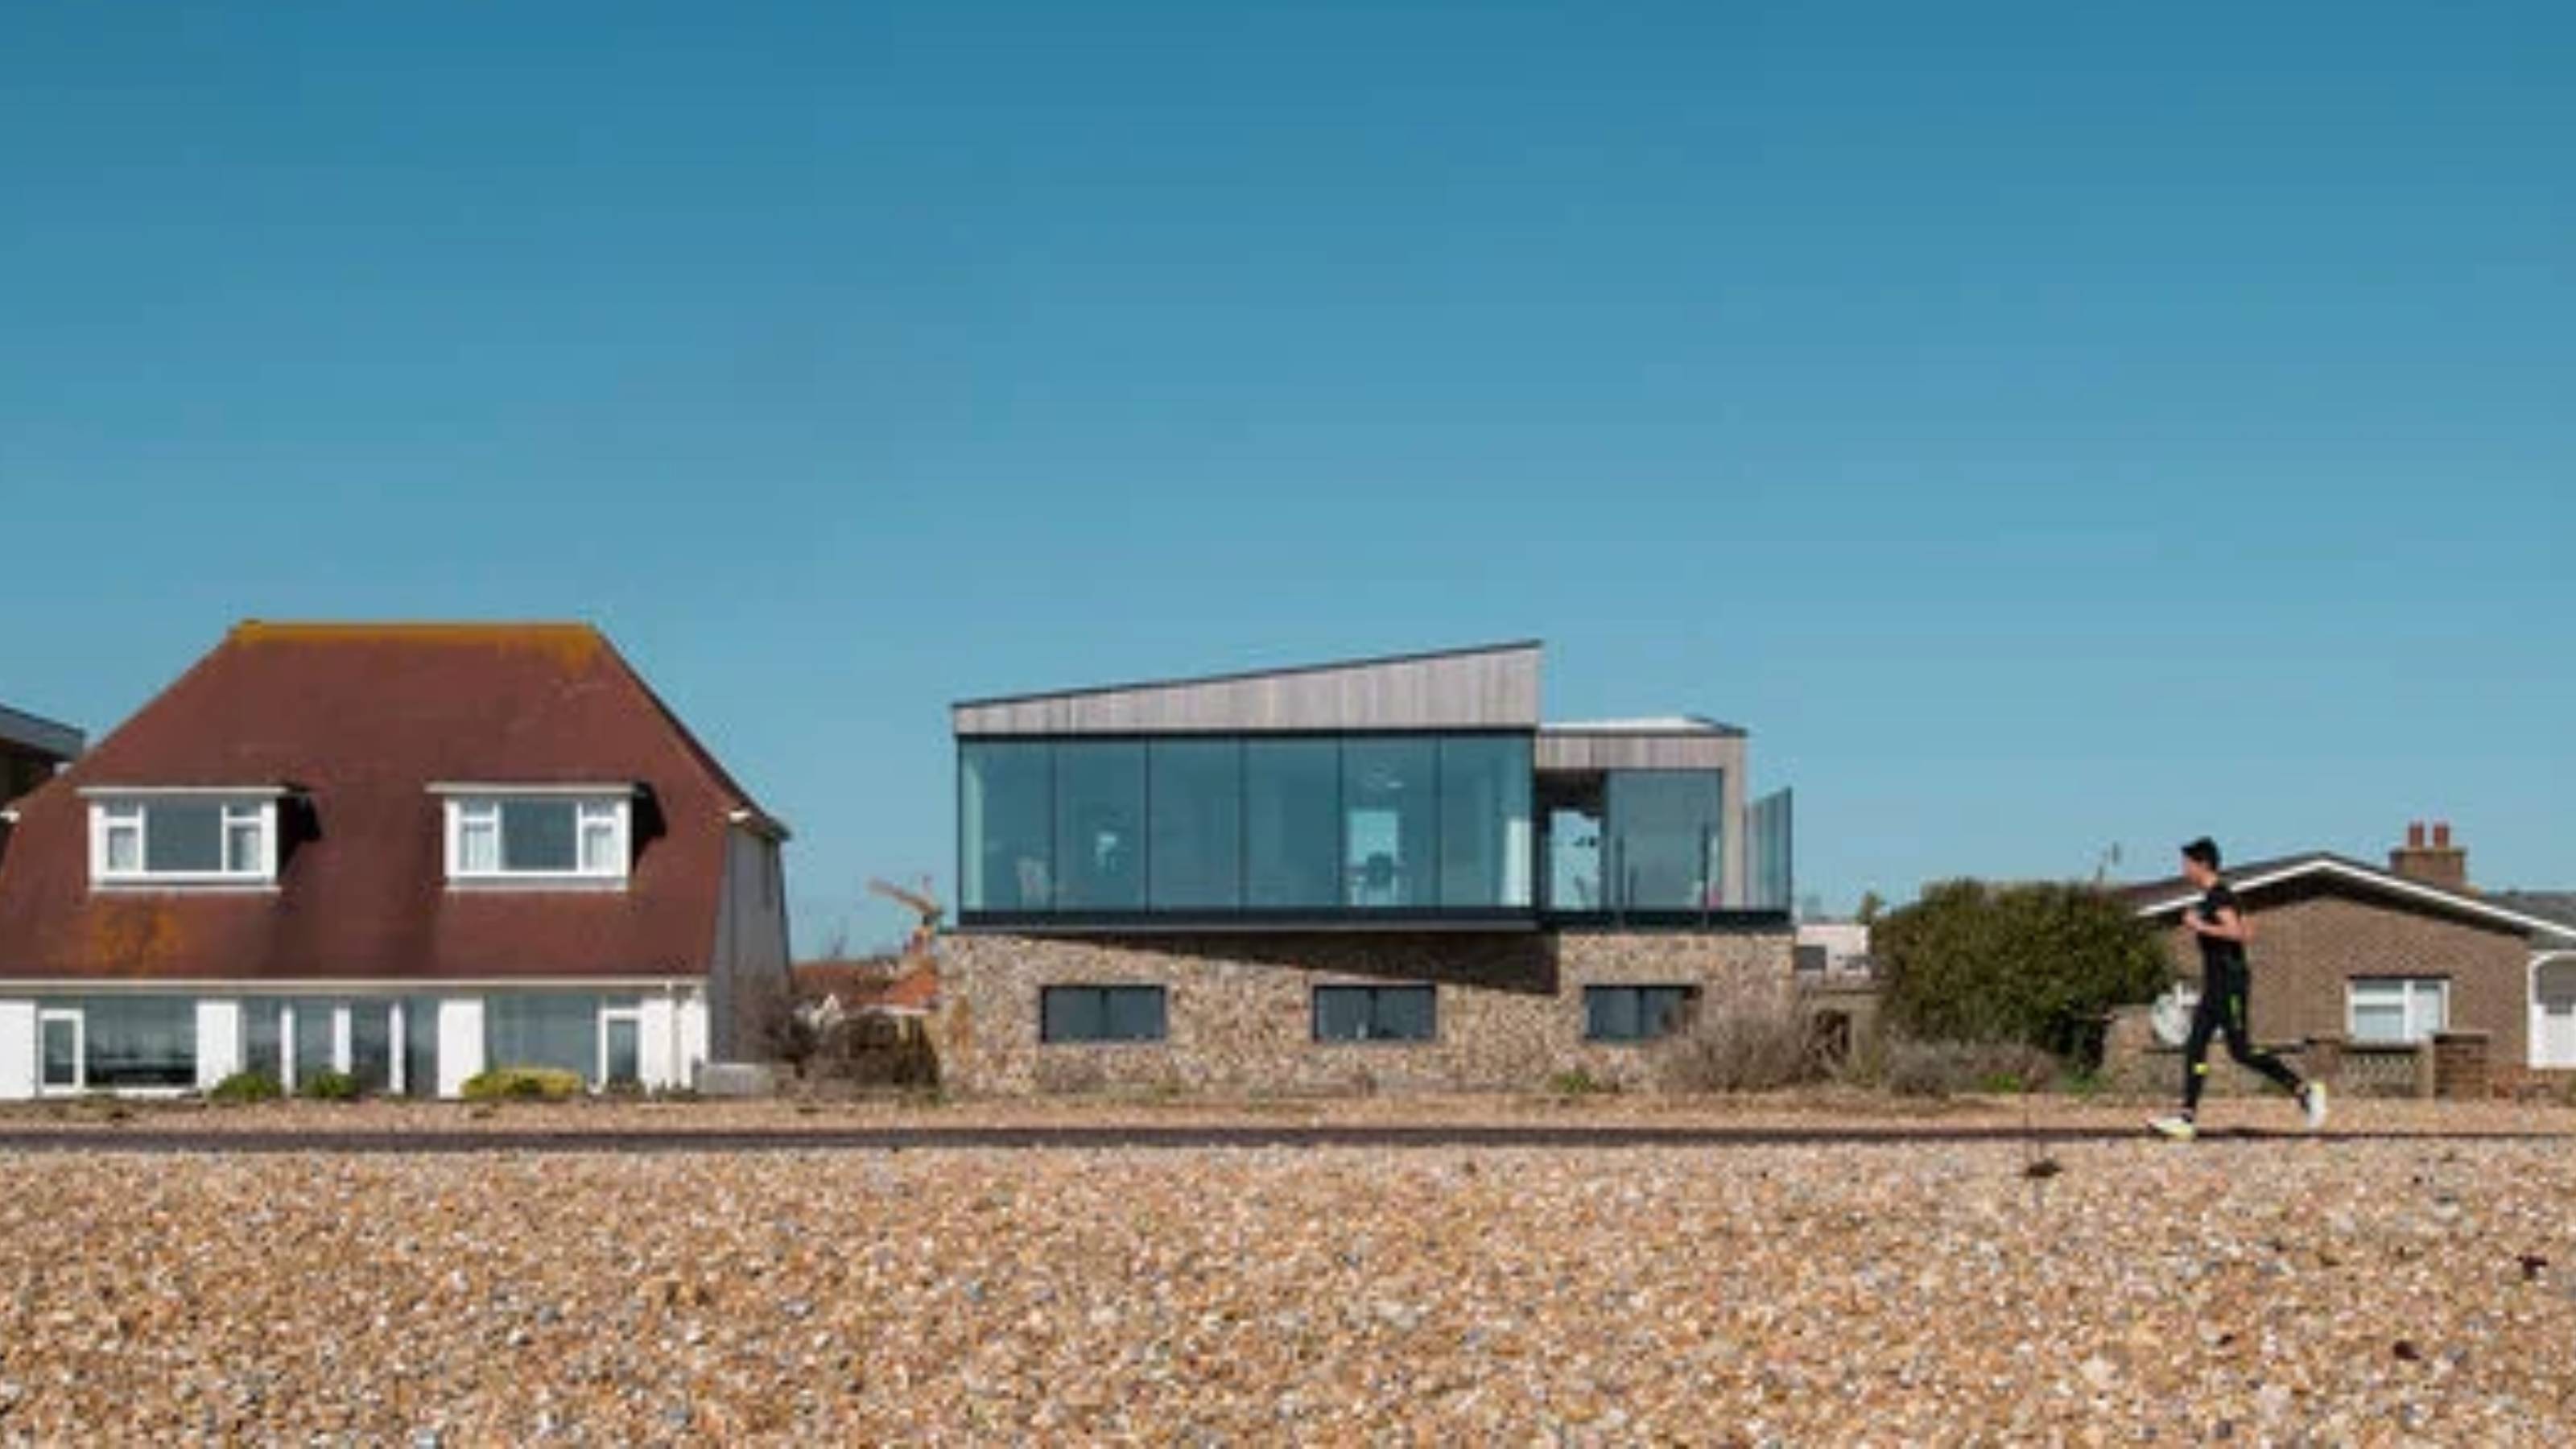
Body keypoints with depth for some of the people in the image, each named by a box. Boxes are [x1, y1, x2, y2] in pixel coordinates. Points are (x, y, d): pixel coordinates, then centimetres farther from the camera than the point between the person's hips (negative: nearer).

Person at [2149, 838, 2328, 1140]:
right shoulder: (2211, 898, 18)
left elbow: (2237, 932, -26)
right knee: (2195, 1047, 3)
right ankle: (2188, 1118, 0)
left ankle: (2305, 1091, -2)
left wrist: (2200, 927, -20)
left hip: (2230, 984, -10)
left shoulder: (2219, 896, -12)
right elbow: (2247, 933, 24)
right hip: (2215, 986, 10)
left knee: (2242, 1052, -9)